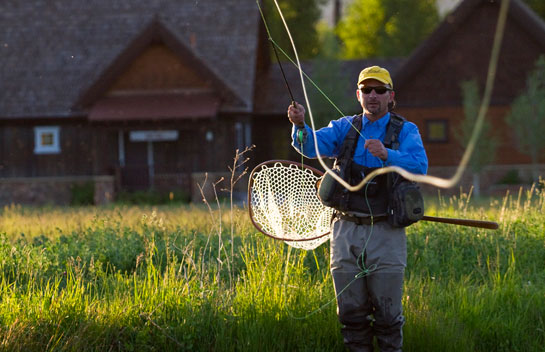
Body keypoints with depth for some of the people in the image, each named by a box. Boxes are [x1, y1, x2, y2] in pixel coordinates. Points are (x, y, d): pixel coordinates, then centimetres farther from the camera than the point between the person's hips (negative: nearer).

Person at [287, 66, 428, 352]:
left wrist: (387, 155, -32)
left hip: (385, 233, -3)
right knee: (351, 311, 7)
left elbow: (419, 166, -15)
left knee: (387, 313, -1)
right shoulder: (344, 128, 12)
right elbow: (312, 146, -6)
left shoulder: (406, 131, 3)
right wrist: (300, 125, -27)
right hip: (346, 230, 3)